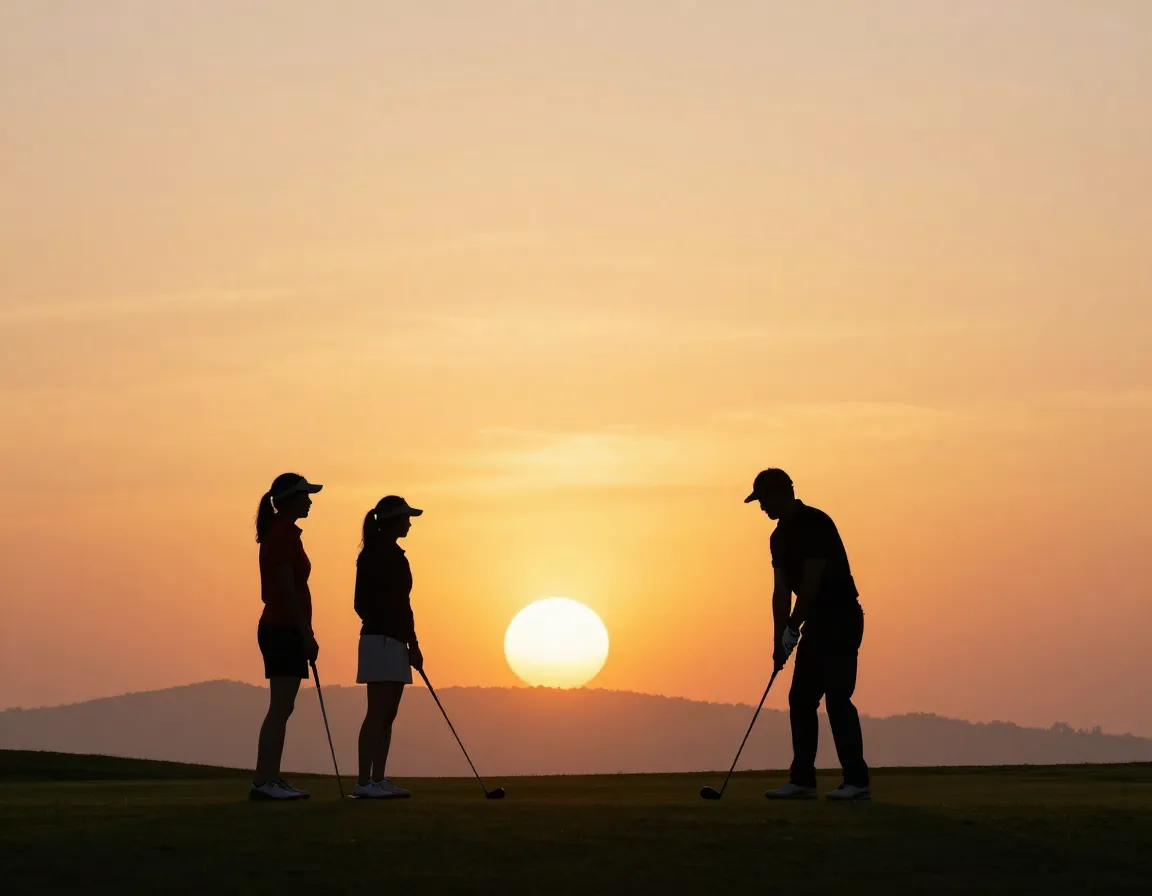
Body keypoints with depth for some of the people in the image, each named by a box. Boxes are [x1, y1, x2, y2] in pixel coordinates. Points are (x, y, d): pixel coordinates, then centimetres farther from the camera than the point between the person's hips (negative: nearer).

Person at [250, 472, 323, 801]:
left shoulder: (281, 534, 16)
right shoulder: (283, 535, -14)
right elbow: (287, 591, -19)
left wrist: (304, 632, 21)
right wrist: (307, 633, -17)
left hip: (282, 629, 10)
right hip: (284, 630, -10)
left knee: (282, 709, 9)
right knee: (280, 708, -10)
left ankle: (270, 779, 10)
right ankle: (263, 781, -11)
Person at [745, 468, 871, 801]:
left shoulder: (816, 523, -17)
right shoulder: (780, 536, 11)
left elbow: (812, 581, -22)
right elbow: (781, 591, 9)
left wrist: (793, 629, -20)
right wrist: (780, 640, 3)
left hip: (841, 618, -9)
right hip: (816, 622, 9)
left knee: (837, 698, -12)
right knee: (801, 699, 6)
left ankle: (857, 780, -8)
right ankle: (802, 779, 10)